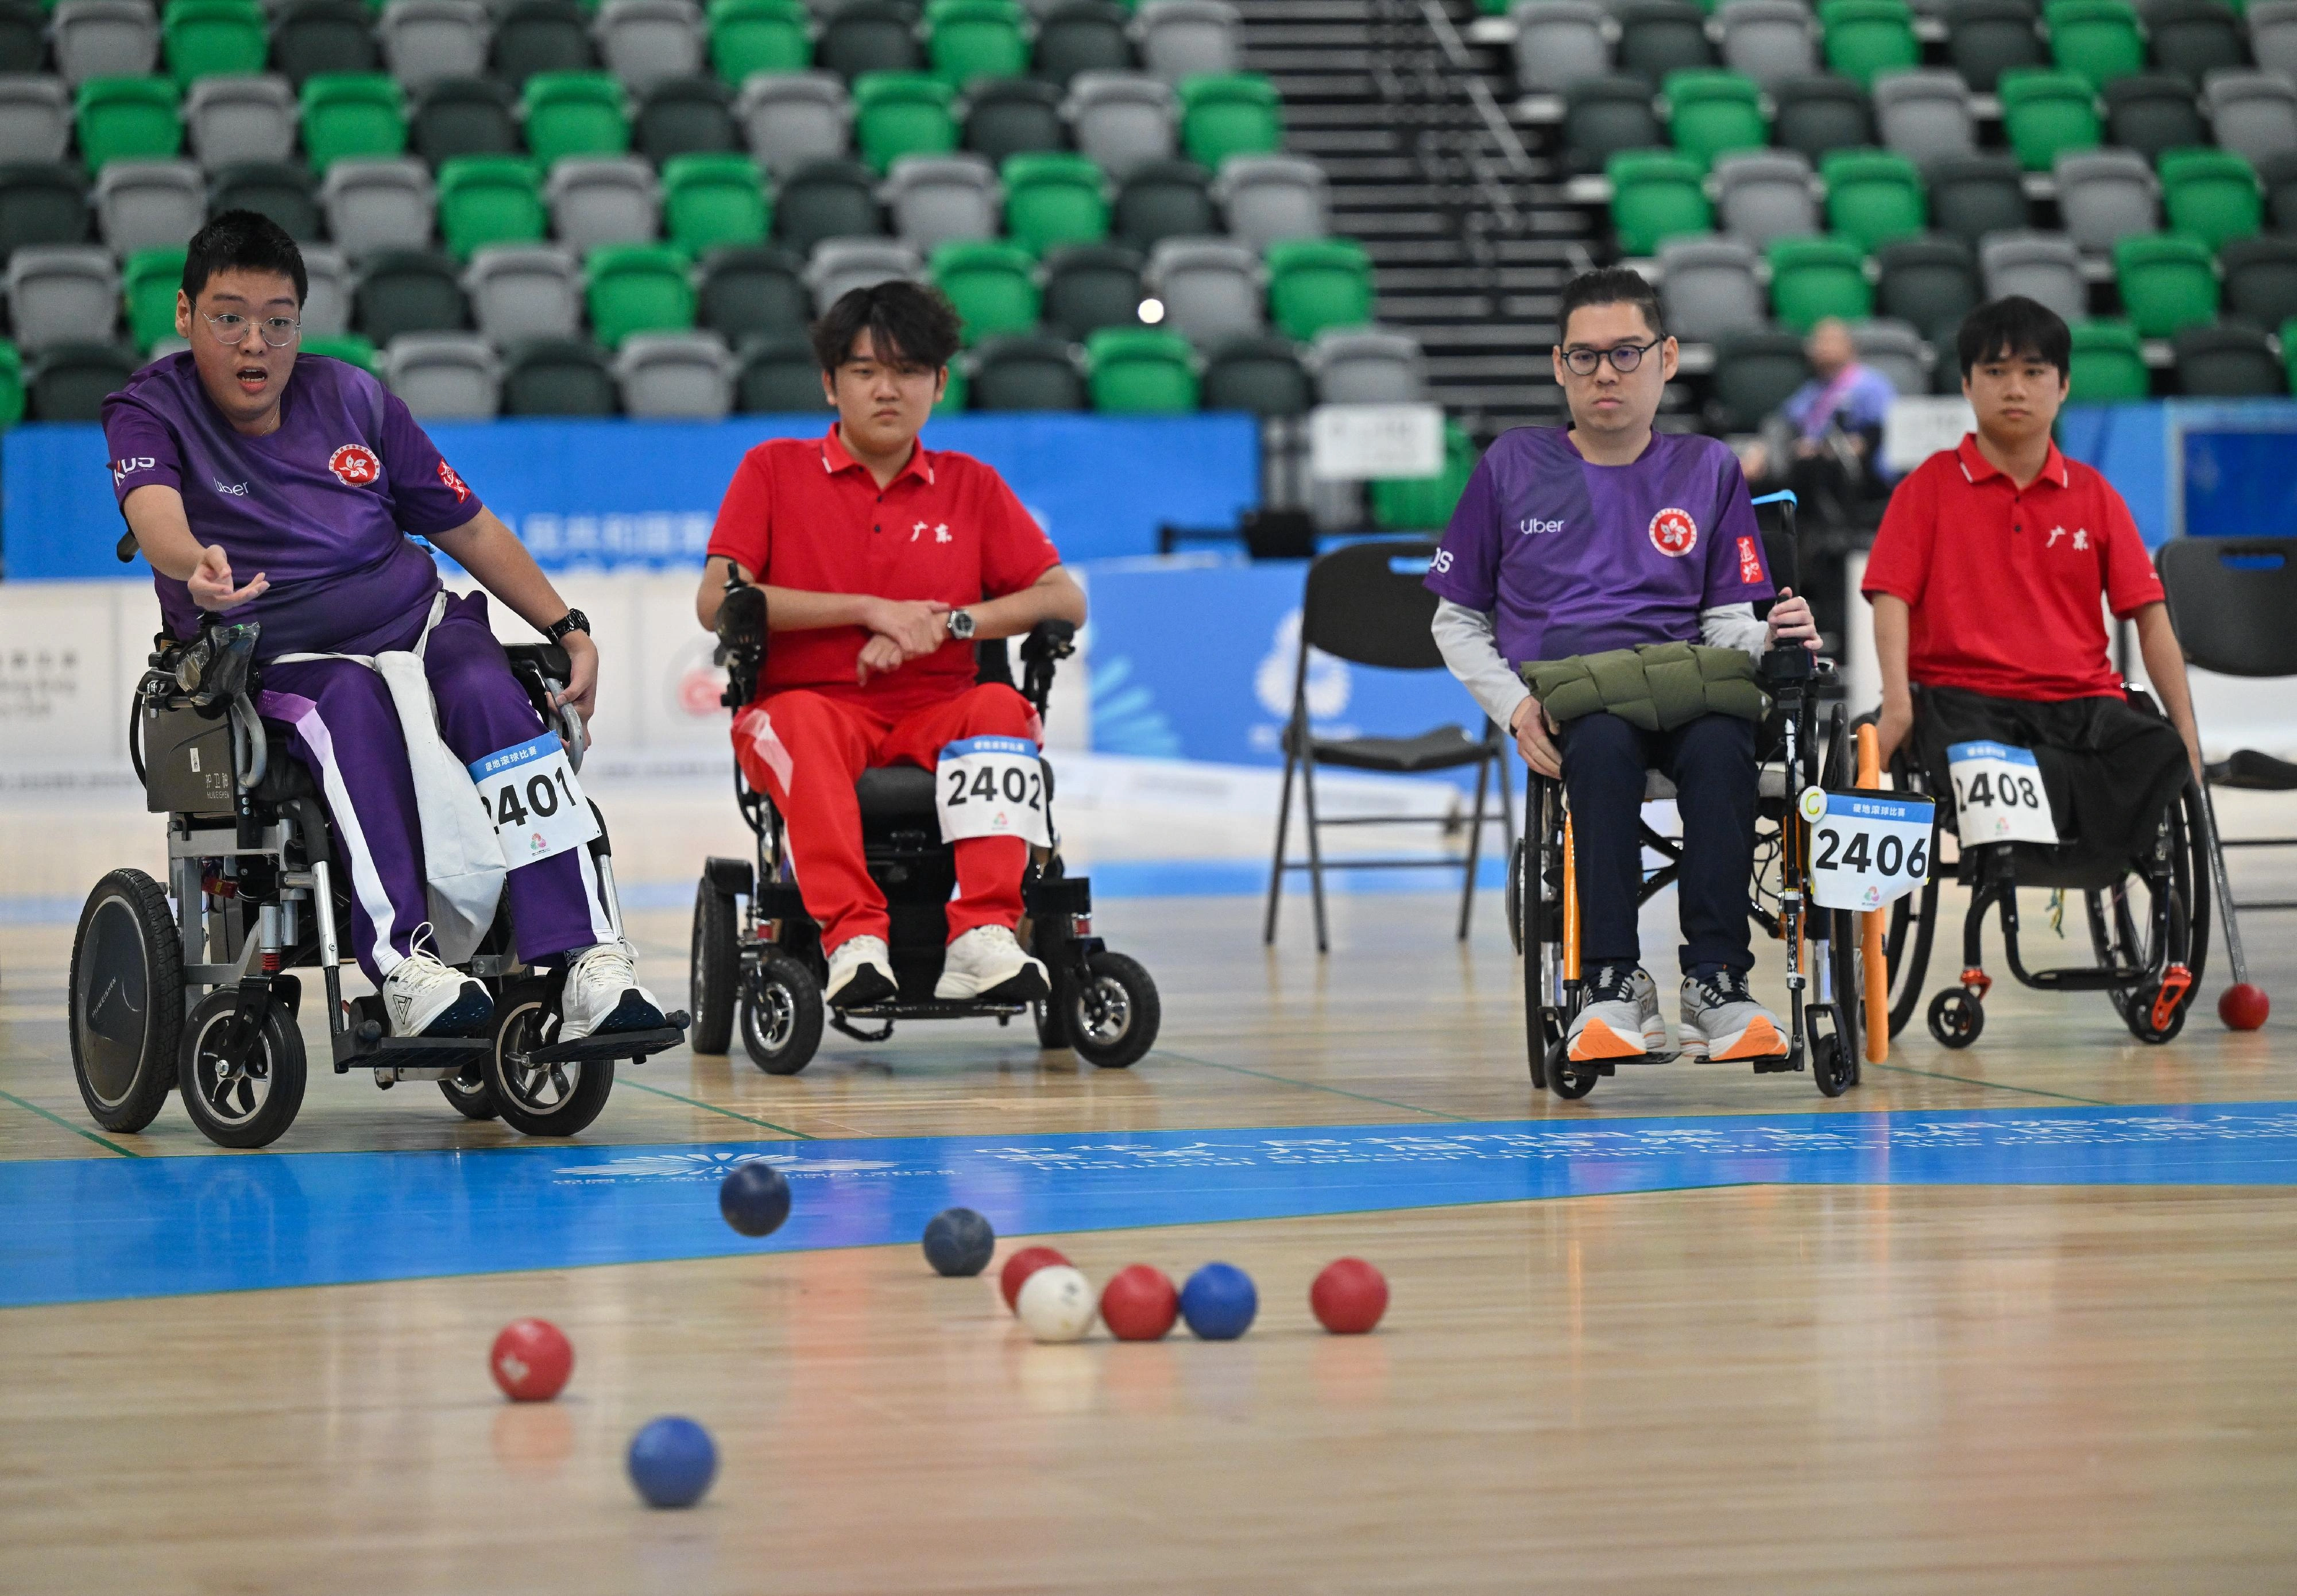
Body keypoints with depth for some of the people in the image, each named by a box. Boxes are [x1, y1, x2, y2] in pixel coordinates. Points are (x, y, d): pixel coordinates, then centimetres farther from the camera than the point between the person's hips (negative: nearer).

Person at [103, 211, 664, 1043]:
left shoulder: (353, 399, 14)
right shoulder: (151, 411, 3)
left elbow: (469, 527, 19)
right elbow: (156, 514, -20)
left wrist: (568, 628, 8)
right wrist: (196, 567, -45)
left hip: (417, 622, 3)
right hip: (275, 657, -3)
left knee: (494, 695, -29)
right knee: (351, 704, -36)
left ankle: (585, 961, -39)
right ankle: (402, 959, -49)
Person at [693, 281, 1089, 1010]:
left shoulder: (972, 487, 15)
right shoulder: (773, 471, 10)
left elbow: (1065, 601, 6)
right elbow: (717, 600, -3)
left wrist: (947, 623, -10)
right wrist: (868, 609, -9)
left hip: (934, 720, 2)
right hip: (815, 706, -2)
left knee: (1002, 707, -31)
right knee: (800, 720, -37)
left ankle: (983, 937, -39)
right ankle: (853, 938, -49)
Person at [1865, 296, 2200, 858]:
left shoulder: (2094, 495, 16)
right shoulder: (1931, 486, 10)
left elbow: (2150, 616, 11)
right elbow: (1892, 599, 1)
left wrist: (2185, 728, -2)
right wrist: (1897, 705, -15)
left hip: (2082, 700, 2)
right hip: (1965, 697, -2)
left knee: (2164, 758, -31)